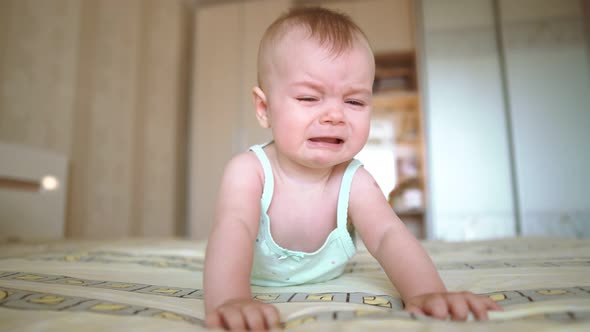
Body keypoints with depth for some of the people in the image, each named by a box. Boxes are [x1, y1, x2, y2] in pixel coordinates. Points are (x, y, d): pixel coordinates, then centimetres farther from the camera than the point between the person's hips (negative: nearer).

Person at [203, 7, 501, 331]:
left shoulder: (354, 183, -24)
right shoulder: (248, 171, -31)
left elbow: (389, 236, -36)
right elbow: (234, 230, -47)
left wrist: (427, 292, -55)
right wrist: (230, 301, -66)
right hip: (256, 286, 0)